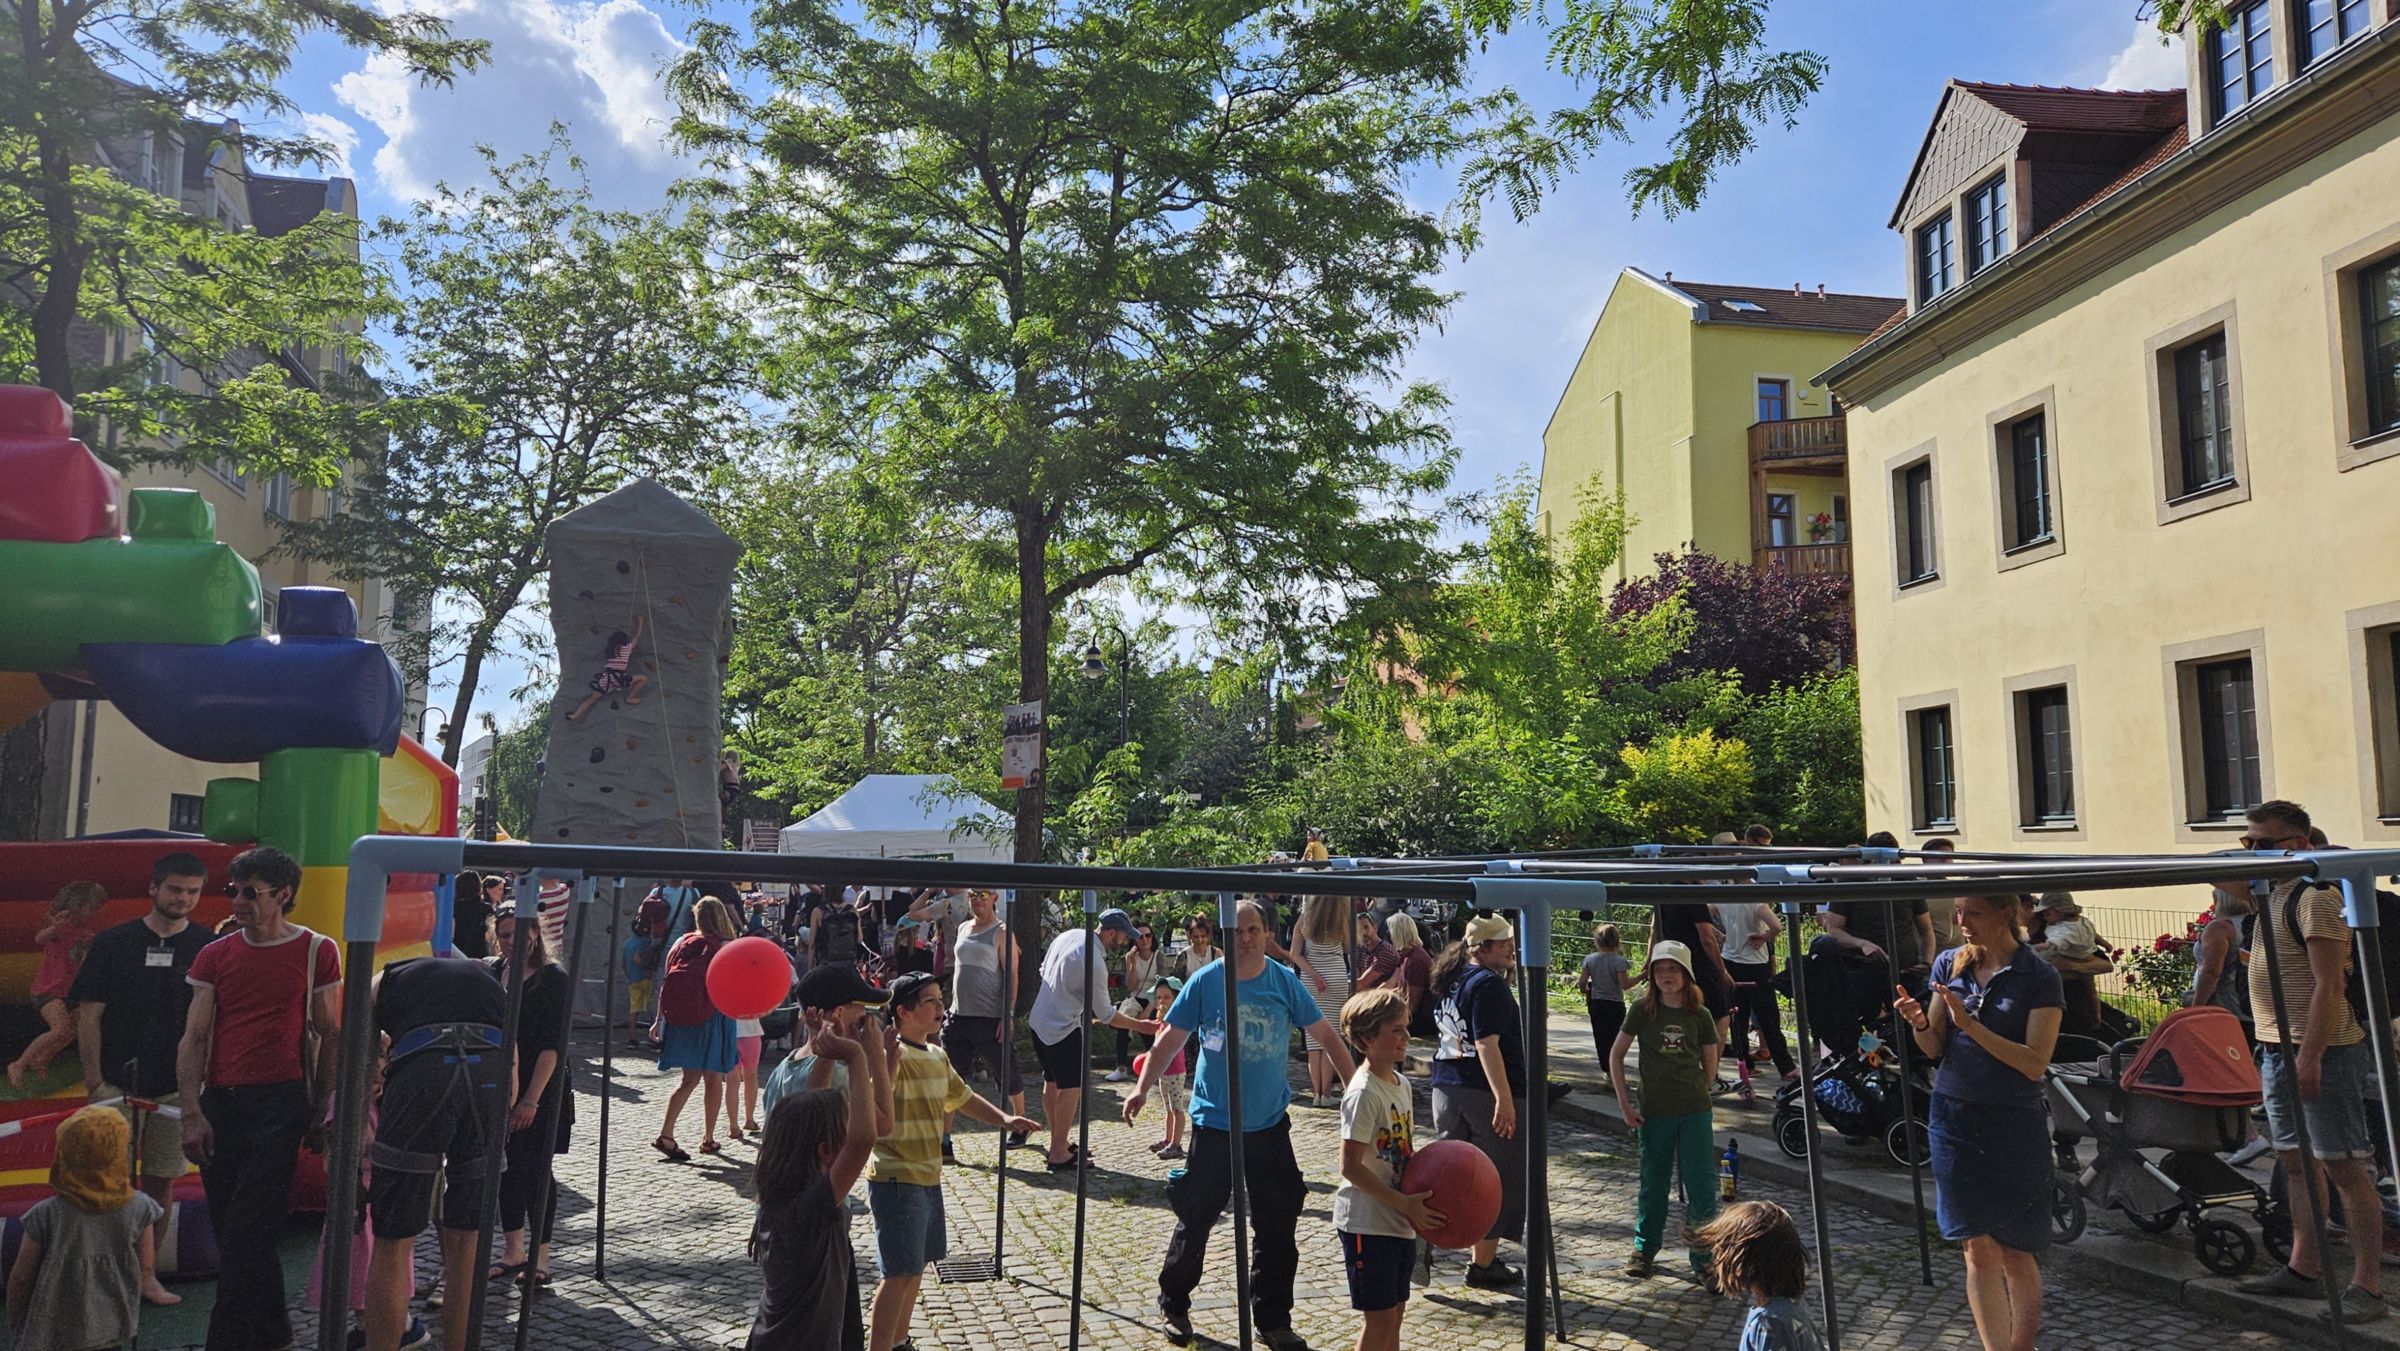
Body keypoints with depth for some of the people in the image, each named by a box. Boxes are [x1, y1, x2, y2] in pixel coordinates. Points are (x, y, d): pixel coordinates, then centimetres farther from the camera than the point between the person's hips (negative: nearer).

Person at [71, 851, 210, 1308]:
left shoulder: (208, 948, 2)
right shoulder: (112, 943, 1)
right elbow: (89, 1016, 1)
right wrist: (94, 1080, -4)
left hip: (175, 1085, 1)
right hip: (116, 1080, -1)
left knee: (161, 1181, 8)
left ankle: (146, 1273, 19)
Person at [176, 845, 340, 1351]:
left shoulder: (316, 951, 1)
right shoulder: (214, 956, 9)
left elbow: (329, 1035, 5)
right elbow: (193, 1038, 6)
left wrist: (322, 1109, 3)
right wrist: (192, 1114, -3)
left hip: (280, 1101, -4)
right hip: (219, 1102, 4)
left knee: (245, 1232, -8)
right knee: (229, 1229, 10)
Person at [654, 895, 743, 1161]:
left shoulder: (682, 942, 9)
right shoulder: (725, 946, -4)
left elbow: (667, 983, 9)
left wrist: (660, 1020, 14)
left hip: (678, 1017, 4)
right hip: (710, 1016, -4)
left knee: (690, 1079, 10)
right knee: (713, 1078, 9)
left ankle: (665, 1134, -5)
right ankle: (708, 1139, 15)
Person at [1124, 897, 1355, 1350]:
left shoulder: (1285, 981, -3)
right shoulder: (1205, 981, -7)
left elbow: (1324, 1034, 2)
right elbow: (1171, 1039, -2)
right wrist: (1142, 1088, -10)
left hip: (1270, 1125, 2)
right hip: (1213, 1123, -1)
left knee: (1277, 1227, 6)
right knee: (1195, 1219, 8)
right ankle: (1173, 1305, 29)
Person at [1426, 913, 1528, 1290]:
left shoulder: (1450, 980, 13)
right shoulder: (1489, 983, -14)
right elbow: (1487, 1044, -22)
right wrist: (1504, 1099, -25)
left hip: (1447, 1089, 8)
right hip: (1486, 1091, -8)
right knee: (1496, 1180, 6)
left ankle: (1423, 1238, 2)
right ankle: (1484, 1266, 14)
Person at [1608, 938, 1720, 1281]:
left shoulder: (1700, 1015, -2)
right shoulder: (1641, 1010, -4)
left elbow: (1710, 1063, 11)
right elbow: (1616, 1055, 1)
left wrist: (1694, 1094, 7)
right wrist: (1624, 1103, -2)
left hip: (1695, 1111, 0)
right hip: (1653, 1112, 0)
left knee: (1700, 1185, -1)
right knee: (1653, 1184, 10)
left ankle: (1704, 1256, 12)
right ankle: (1644, 1249, 25)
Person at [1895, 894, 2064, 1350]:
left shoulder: (2039, 976, -8)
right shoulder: (1949, 964, 3)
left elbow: (2035, 1063, -14)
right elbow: (1934, 1048, 6)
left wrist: (1970, 1024, -23)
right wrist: (1919, 1023, -16)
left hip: (2016, 1123, -2)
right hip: (1956, 1118, 3)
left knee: (2016, 1254, 7)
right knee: (1980, 1249, 2)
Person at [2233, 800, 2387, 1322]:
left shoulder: (2316, 897, -14)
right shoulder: (2272, 896, 16)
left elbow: (2328, 984, -20)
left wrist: (2310, 1056, -25)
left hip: (2320, 1051, -10)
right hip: (2278, 1049, 10)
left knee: (2344, 1166, -5)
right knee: (2297, 1161, 14)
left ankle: (2367, 1285, 0)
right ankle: (2303, 1268, 22)